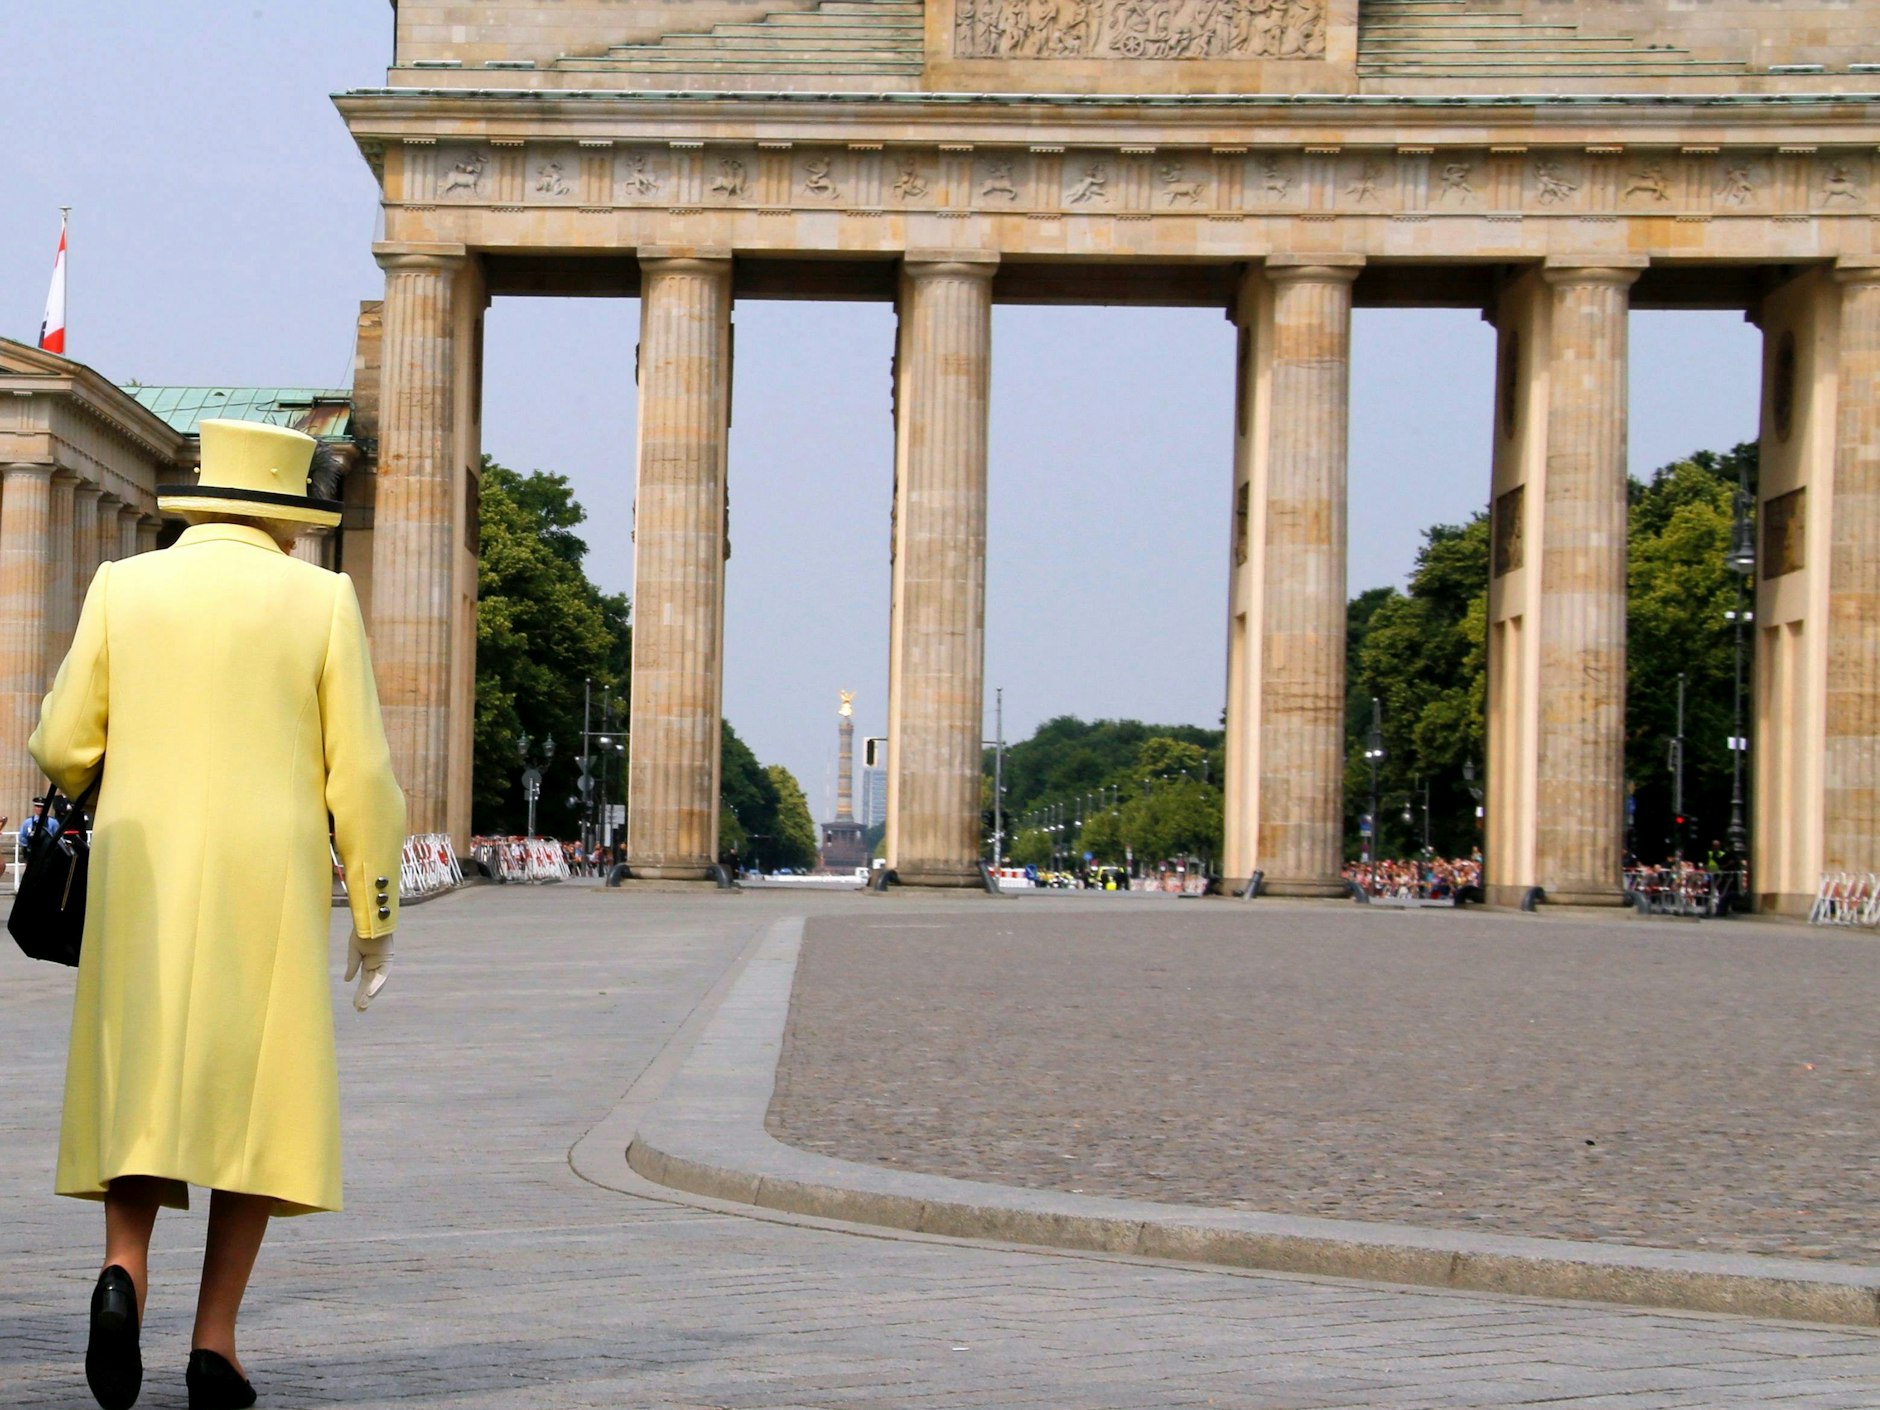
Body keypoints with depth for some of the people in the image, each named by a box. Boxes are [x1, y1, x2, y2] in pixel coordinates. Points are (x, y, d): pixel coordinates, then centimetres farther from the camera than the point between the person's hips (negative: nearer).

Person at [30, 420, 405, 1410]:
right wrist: (375, 914, 6)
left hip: (140, 881, 2)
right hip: (269, 884, -2)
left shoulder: (124, 587, 4)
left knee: (139, 1085, 11)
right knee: (256, 1100, 4)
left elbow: (61, 746, 3)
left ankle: (125, 1268, -14)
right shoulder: (320, 601, 0)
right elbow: (360, 775, -3)